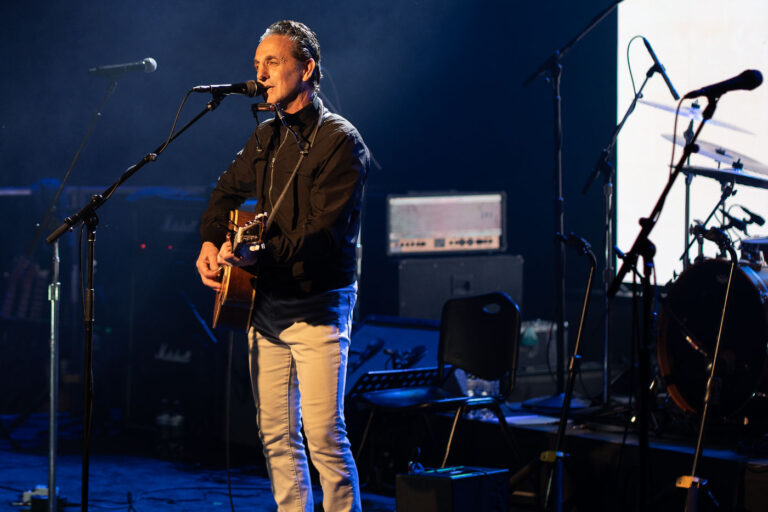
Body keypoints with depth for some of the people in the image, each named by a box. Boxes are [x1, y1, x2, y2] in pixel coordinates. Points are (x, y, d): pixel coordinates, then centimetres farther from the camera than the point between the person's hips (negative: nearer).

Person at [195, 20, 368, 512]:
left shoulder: (339, 140, -11)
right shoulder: (267, 137, 13)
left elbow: (324, 233, -19)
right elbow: (228, 191, 28)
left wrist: (258, 255, -26)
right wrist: (210, 244, 10)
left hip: (317, 305, -7)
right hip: (265, 304, 7)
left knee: (323, 433, -11)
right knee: (275, 434, 9)